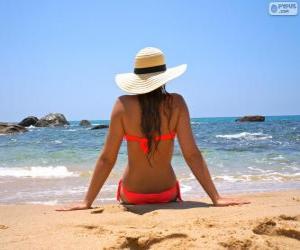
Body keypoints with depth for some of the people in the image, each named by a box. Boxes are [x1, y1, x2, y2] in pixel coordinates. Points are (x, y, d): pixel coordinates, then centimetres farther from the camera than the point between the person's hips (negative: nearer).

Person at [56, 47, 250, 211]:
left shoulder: (123, 105, -13)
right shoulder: (176, 103, -12)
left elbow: (107, 158, -13)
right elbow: (192, 154, -16)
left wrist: (87, 201, -7)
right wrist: (216, 198, -10)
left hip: (131, 196, 1)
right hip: (167, 195, 0)